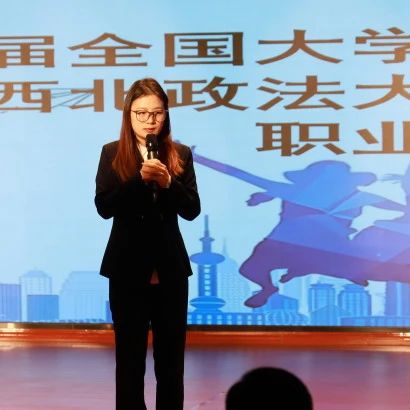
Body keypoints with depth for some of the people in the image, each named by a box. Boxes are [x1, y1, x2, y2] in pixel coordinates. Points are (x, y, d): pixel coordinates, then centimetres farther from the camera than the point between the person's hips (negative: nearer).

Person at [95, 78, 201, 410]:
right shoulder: (112, 153, 0)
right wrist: (140, 179, -21)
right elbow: (104, 207, -9)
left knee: (171, 353, 8)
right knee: (129, 353, 6)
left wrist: (167, 182, -19)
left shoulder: (181, 155, 3)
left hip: (170, 266, 1)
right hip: (127, 267, -1)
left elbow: (192, 210, -3)